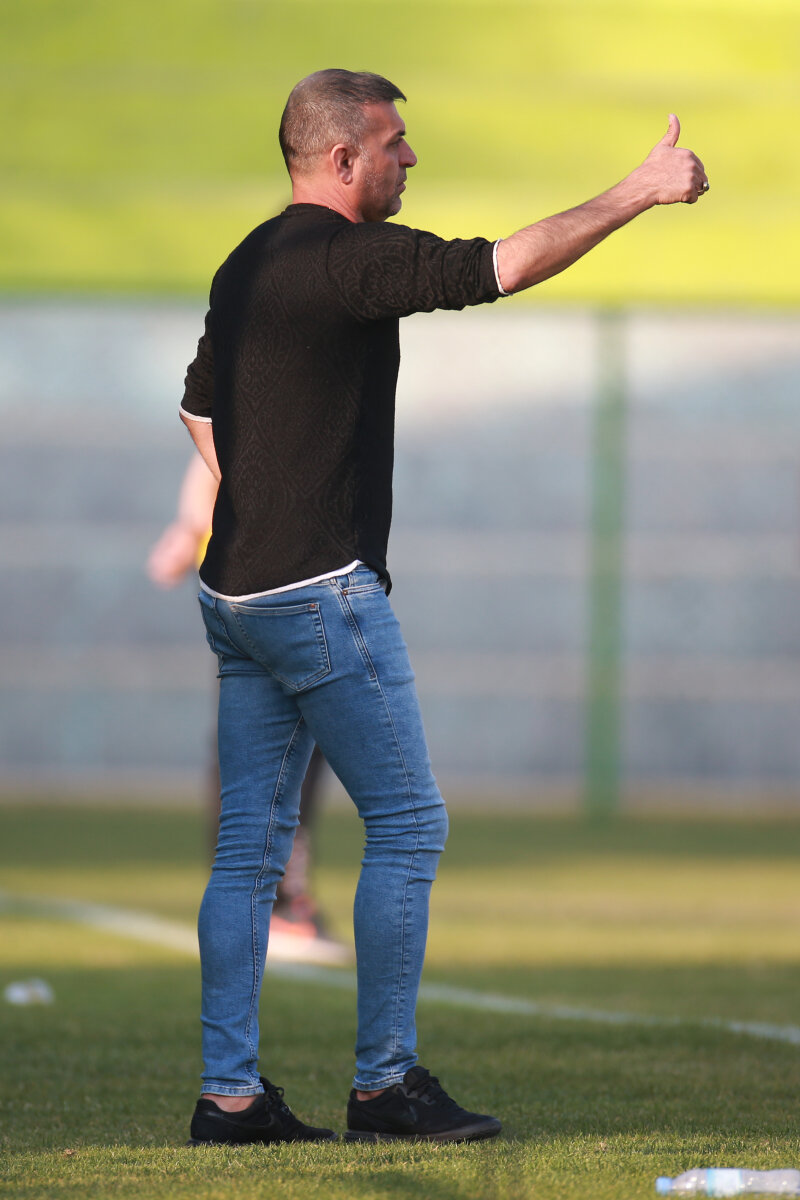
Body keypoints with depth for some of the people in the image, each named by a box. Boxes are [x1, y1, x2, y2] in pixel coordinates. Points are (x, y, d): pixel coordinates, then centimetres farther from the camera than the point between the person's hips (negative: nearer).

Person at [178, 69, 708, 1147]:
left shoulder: (246, 265, 15)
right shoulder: (353, 258, -14)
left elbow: (202, 412, 24)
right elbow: (502, 266, -23)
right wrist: (636, 194, -16)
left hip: (236, 593, 9)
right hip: (323, 593, -9)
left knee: (251, 844, 7)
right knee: (408, 824, -1)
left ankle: (229, 1093, 5)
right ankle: (385, 1084, 0)